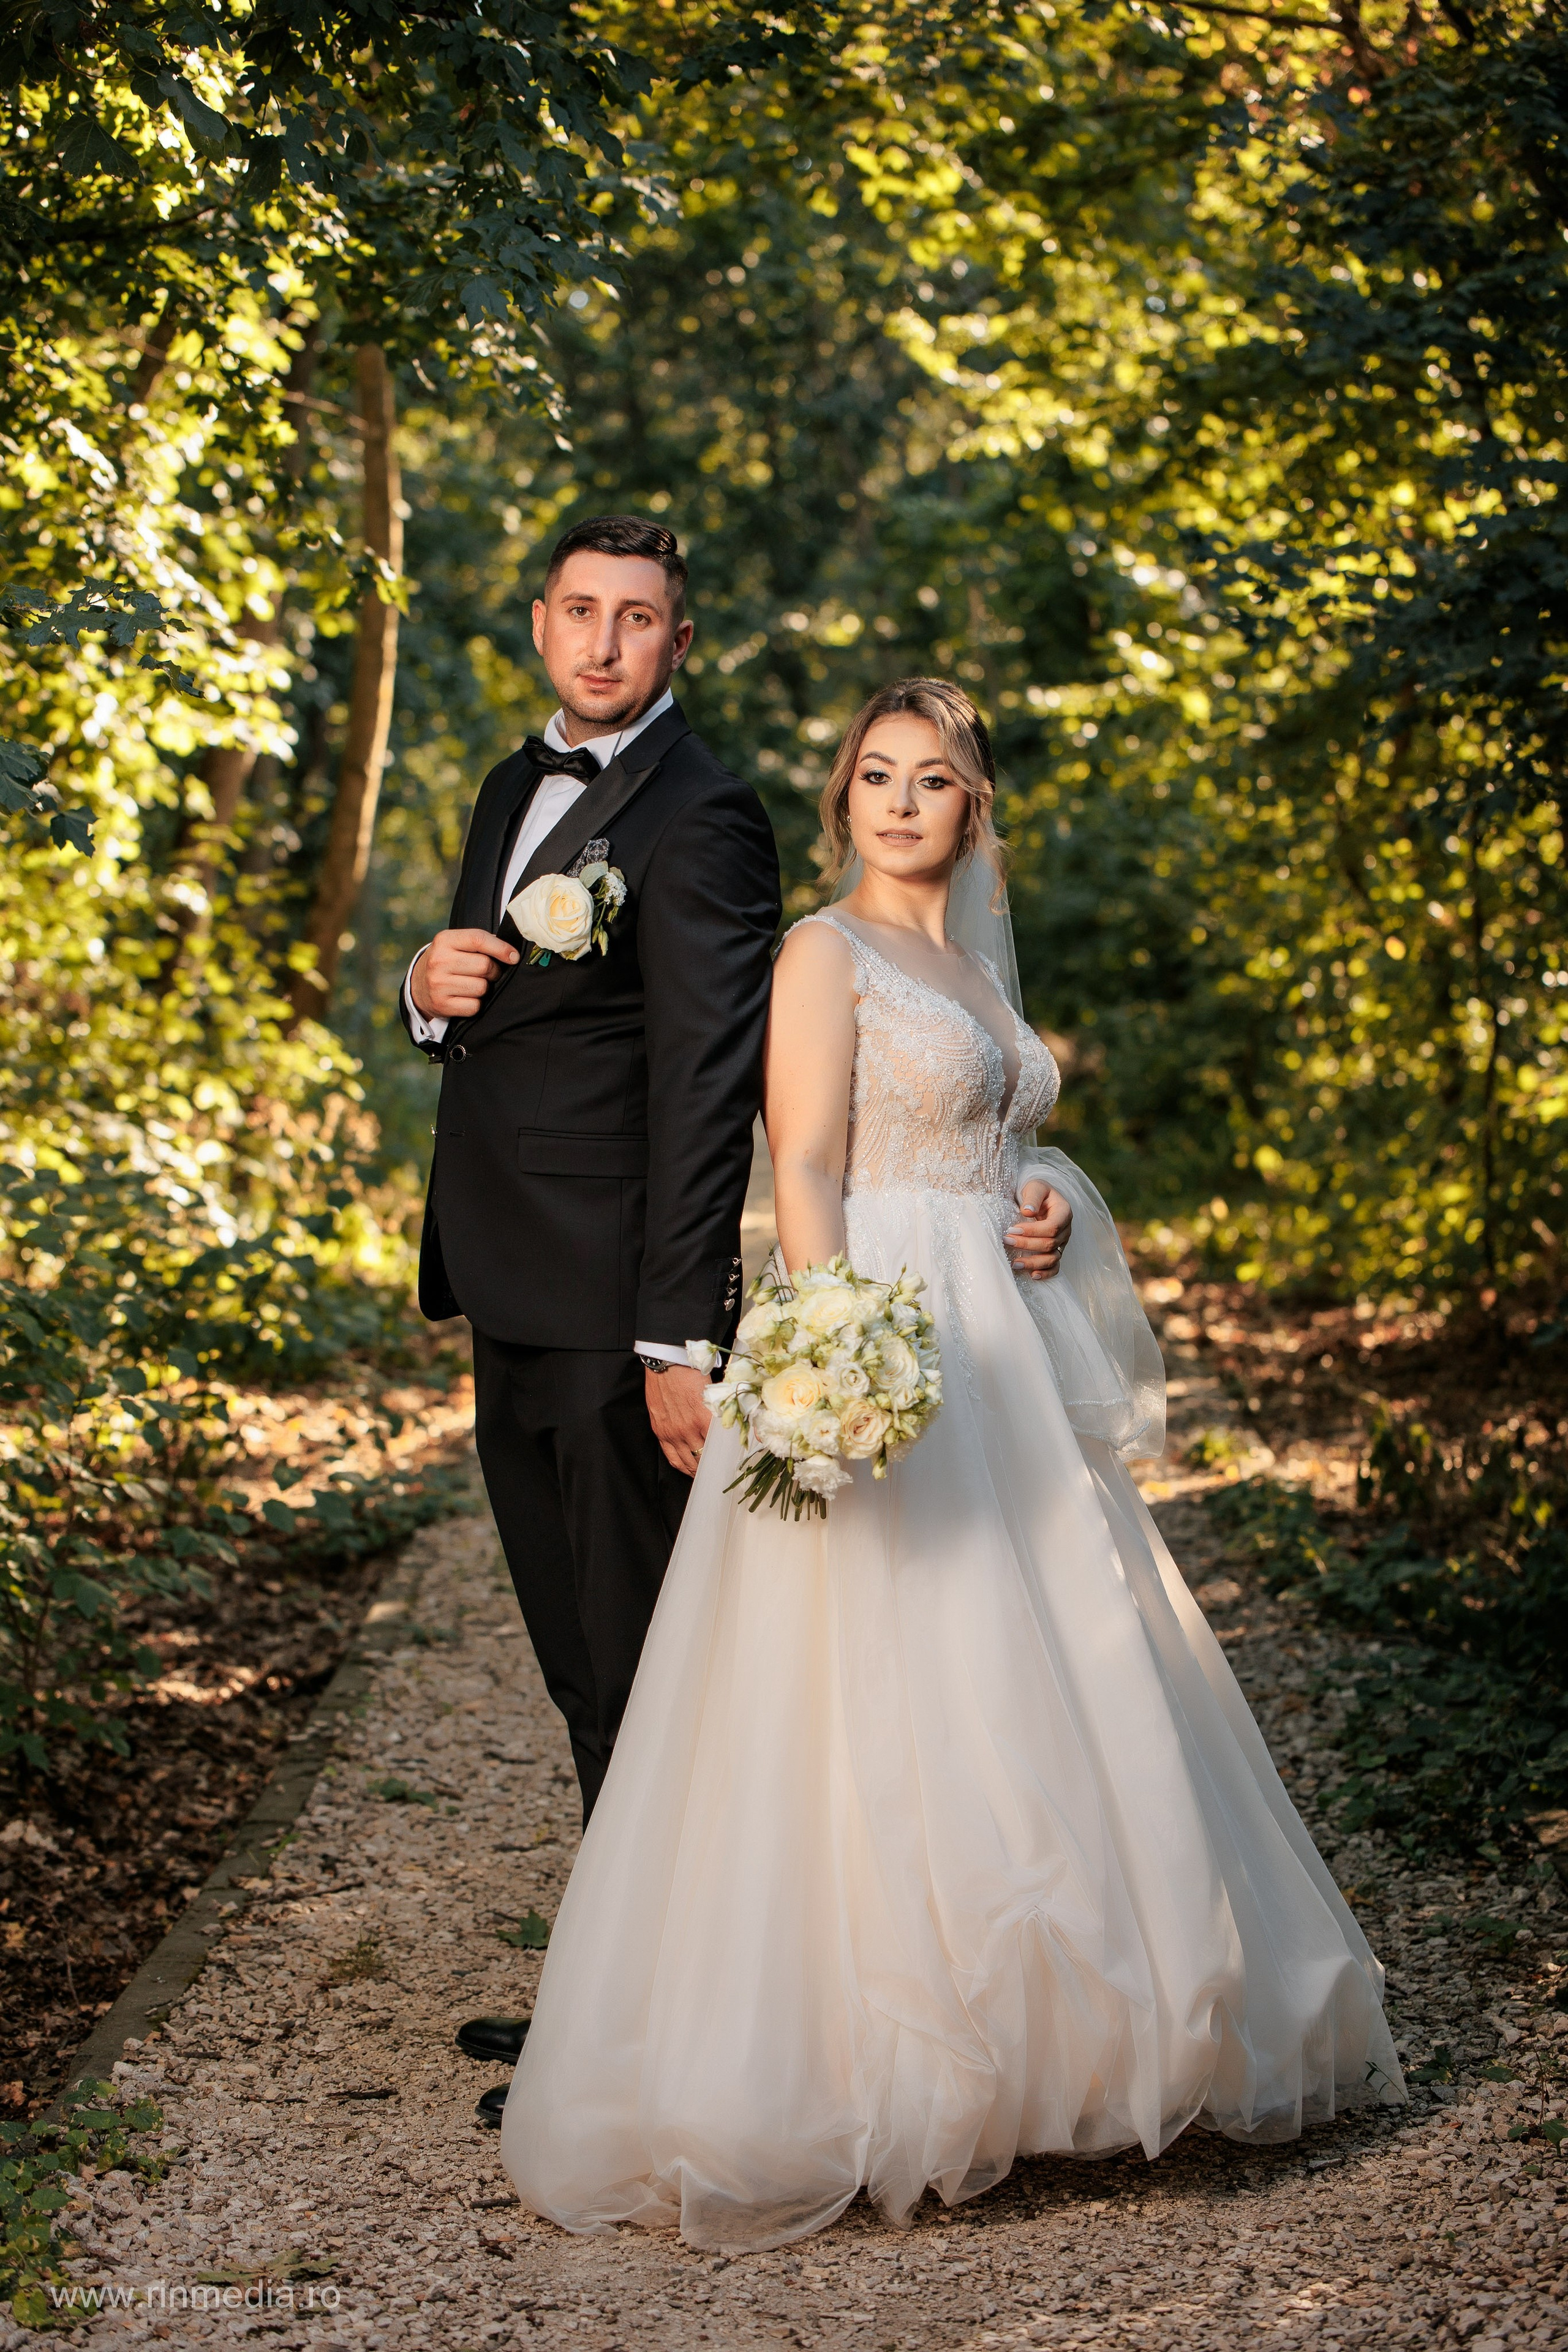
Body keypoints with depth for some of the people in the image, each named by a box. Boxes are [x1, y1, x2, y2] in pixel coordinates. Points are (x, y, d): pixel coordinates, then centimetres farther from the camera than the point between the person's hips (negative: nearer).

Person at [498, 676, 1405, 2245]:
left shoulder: (974, 970, 19)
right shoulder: (826, 953, -4)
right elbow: (801, 1174, -14)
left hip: (1002, 1358, 8)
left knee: (1027, 1692, 10)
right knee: (888, 1707, -9)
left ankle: (1019, 2039, 21)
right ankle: (867, 2071, -1)